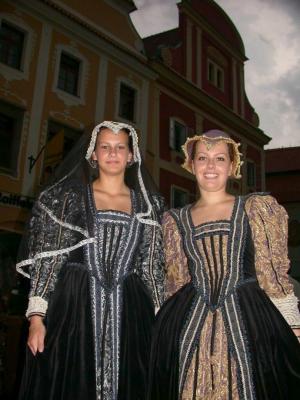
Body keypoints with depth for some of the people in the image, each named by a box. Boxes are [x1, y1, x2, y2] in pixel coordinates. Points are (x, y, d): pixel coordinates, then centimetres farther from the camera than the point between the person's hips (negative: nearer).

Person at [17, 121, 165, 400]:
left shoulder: (149, 205, 9)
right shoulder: (68, 197, 4)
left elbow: (153, 266, 9)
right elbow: (47, 259, -1)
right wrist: (37, 316, -9)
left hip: (129, 314, 2)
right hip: (73, 308, -1)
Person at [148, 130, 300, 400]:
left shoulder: (257, 207, 5)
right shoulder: (175, 220, 11)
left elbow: (274, 273, 2)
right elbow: (176, 280, 14)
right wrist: (167, 323, 11)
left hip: (250, 321, -2)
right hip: (189, 325, 2)